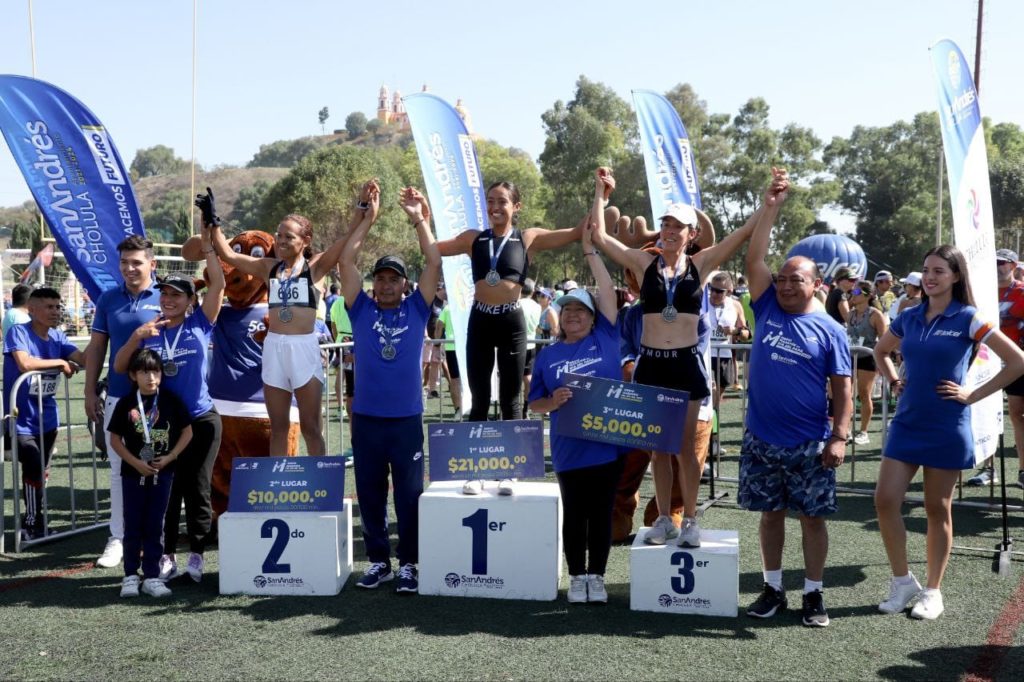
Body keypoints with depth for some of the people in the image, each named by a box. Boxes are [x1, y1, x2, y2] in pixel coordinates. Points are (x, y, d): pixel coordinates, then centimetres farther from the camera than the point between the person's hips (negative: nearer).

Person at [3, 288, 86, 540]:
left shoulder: (57, 337, 5)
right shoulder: (18, 332, -13)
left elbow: (84, 359, -6)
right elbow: (24, 363, -29)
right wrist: (60, 362, -19)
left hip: (47, 417, 6)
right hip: (22, 419, -6)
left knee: (41, 471, 15)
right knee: (34, 469, -9)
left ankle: (33, 522, 30)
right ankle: (33, 524, 9)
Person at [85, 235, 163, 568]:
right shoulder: (108, 299, 6)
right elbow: (96, 347, 10)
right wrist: (90, 392, 5)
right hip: (117, 397, 3)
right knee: (119, 469, 8)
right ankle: (117, 538, 18)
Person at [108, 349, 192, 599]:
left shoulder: (170, 401, -2)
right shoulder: (126, 404, -3)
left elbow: (187, 431, 2)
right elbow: (115, 439, 0)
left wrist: (169, 458, -8)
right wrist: (136, 463, -10)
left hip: (162, 472, 0)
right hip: (133, 473, 0)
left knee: (155, 526, 4)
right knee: (133, 526, 6)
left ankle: (152, 576, 10)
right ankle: (130, 575, 16)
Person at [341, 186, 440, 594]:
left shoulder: (416, 309, 5)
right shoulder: (362, 310, 6)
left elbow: (434, 261, -2)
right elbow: (346, 261, 0)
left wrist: (418, 218, -1)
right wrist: (369, 216, 0)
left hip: (407, 419, -1)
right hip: (366, 418, 1)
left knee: (409, 494, 4)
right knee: (370, 493, 8)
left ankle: (408, 564, 13)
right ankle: (378, 560, 21)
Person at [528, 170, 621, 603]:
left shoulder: (605, 337, 2)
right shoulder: (548, 355, 4)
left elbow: (607, 287, -4)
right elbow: (534, 404, 8)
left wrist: (590, 250, -7)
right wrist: (552, 402, -15)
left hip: (608, 444, 0)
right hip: (569, 449, 0)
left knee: (601, 513, 8)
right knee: (574, 514, 9)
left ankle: (597, 576, 19)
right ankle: (577, 576, 20)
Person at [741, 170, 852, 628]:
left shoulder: (830, 330, -2)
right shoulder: (767, 309, 4)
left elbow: (841, 388, -2)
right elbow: (753, 260, -5)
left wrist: (839, 436, -11)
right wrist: (771, 209, -8)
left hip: (809, 443, -2)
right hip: (761, 439, 2)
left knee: (812, 516, 5)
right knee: (770, 513, 11)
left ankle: (814, 594, 17)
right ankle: (773, 588, 23)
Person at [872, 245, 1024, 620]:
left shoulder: (967, 319, -7)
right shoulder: (909, 318, 6)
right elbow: (880, 351, 25)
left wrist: (973, 394, -10)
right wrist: (894, 383, 9)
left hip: (946, 428, -4)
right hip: (907, 423, 4)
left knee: (938, 509, 5)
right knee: (885, 500, -4)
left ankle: (933, 591, 19)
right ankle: (902, 581, 13)